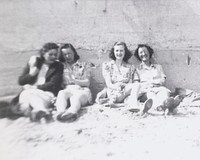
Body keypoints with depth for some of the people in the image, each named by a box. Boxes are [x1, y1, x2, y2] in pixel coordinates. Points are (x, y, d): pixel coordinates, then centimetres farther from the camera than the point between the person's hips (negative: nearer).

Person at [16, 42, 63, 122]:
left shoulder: (58, 66, 10)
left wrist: (35, 87, -12)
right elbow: (20, 81, 15)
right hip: (28, 92, 3)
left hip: (47, 93, -2)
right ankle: (43, 110, -61)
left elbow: (53, 85, -3)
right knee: (26, 94, -33)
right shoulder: (34, 62, 15)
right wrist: (31, 74, -4)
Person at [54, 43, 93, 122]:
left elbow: (87, 83, 9)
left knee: (76, 96, -37)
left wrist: (74, 81, -8)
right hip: (67, 90, 1)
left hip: (82, 91, -1)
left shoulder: (84, 65, 20)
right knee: (61, 93, -36)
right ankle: (61, 112, -65)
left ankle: (72, 111, -69)